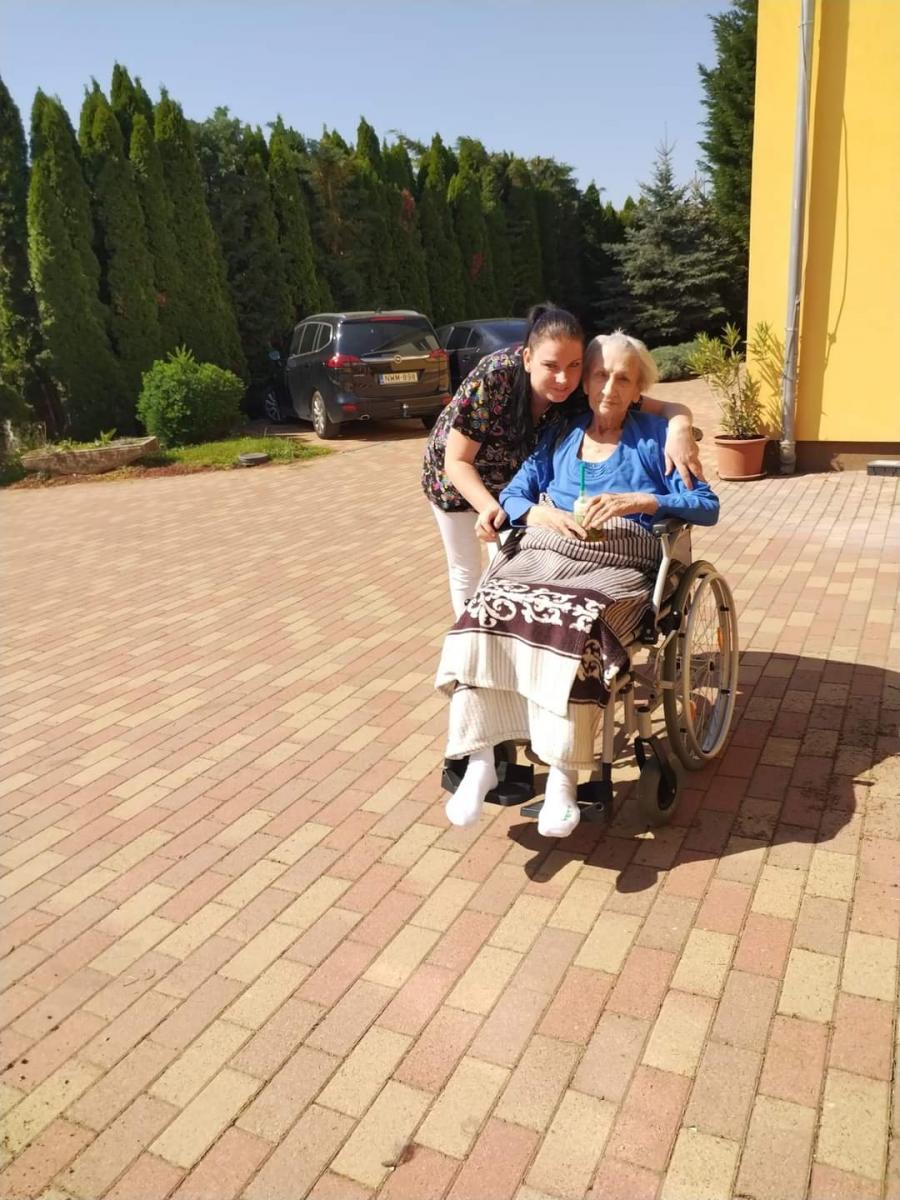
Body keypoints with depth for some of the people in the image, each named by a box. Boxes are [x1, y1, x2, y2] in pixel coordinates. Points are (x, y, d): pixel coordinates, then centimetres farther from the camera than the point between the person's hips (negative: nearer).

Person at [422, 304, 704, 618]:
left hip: (515, 480, 2)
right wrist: (489, 507, -48)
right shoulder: (492, 379, -39)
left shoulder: (584, 390, -31)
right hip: (458, 479, -2)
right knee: (466, 569, 14)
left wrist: (679, 428, -50)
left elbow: (667, 409, -27)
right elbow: (457, 461, -31)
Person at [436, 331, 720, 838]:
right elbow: (513, 495, 17)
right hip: (544, 553, 3)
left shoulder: (654, 436, 14)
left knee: (575, 630, -37)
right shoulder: (561, 435, 23)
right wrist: (548, 515, -5)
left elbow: (707, 506, 6)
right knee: (486, 616, -29)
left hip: (616, 565, -3)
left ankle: (563, 774, -26)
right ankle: (480, 759, -22)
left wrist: (639, 500, -8)